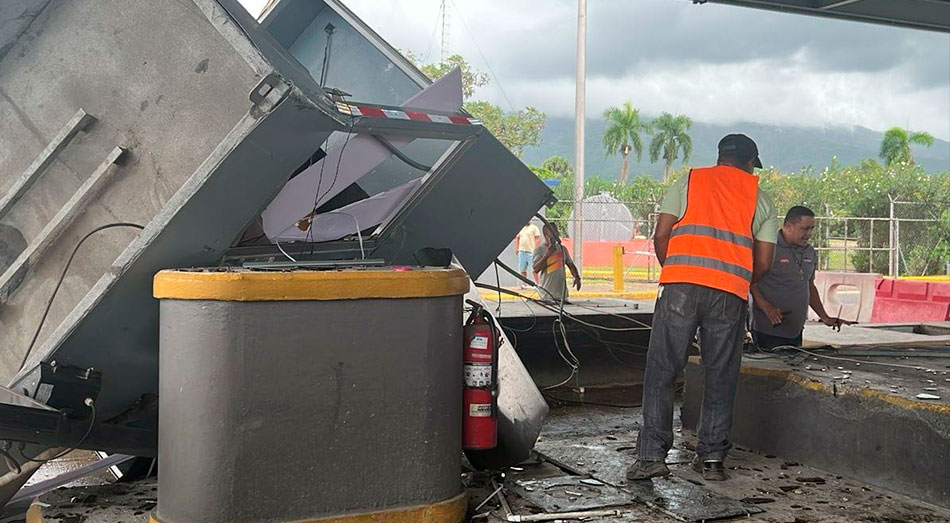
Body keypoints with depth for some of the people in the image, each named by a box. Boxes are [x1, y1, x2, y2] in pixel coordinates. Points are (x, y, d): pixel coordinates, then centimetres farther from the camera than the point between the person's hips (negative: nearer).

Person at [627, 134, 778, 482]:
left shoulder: (689, 181, 16)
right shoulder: (760, 197, 18)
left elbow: (660, 235, 7)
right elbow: (764, 262, 12)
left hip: (681, 286, -1)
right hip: (731, 295, 1)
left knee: (661, 371, 3)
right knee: (721, 377, 10)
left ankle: (651, 455, -1)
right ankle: (711, 457, 12)